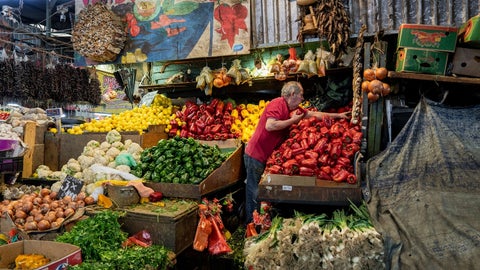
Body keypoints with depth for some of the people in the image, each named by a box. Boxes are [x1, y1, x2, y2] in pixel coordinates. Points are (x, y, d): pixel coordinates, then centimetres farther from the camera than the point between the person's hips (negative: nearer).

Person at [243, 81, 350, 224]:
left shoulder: (292, 109, 12)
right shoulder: (277, 104, -16)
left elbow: (314, 114, 20)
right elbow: (270, 126, -31)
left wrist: (338, 115, 23)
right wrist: (293, 120, -18)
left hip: (266, 156, 9)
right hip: (256, 155, -9)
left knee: (258, 191, 13)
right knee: (255, 193, -1)